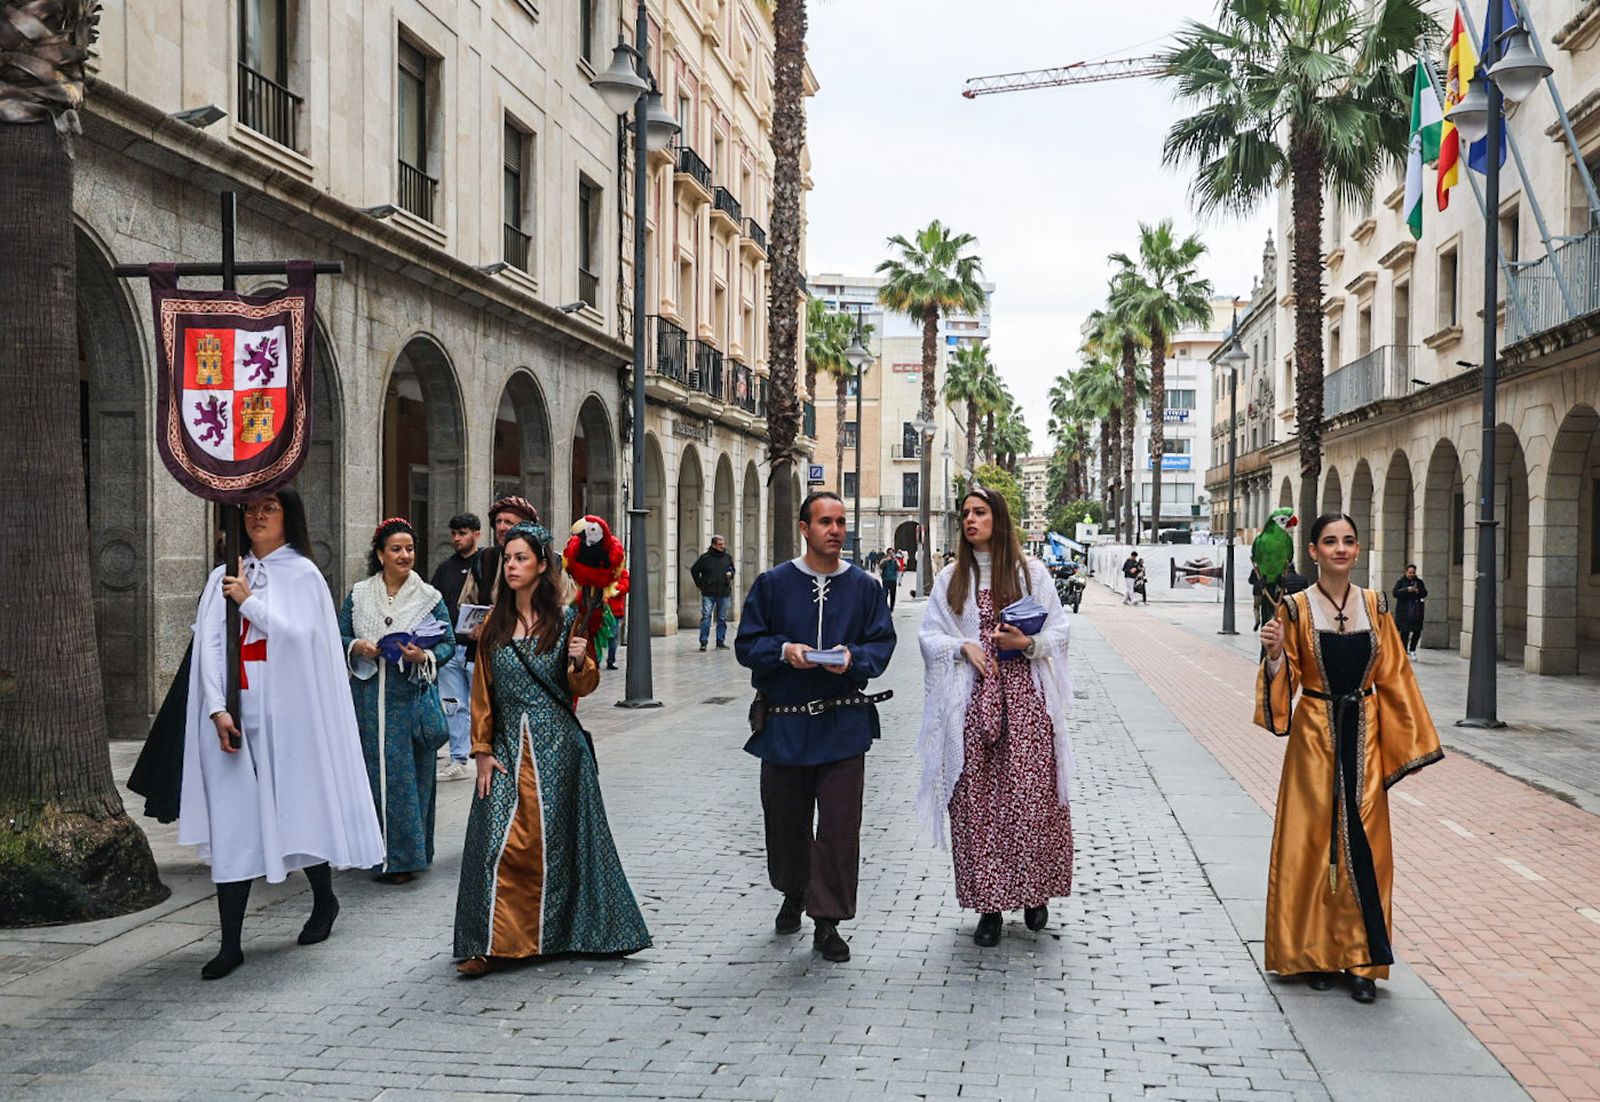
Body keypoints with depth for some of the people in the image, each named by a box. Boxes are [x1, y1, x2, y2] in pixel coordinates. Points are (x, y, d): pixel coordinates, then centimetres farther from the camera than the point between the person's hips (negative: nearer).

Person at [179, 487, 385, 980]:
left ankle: (324, 899, 32)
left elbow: (300, 636, -11)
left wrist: (249, 601, -9)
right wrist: (218, 709, -9)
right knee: (232, 820, -2)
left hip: (284, 710, -3)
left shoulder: (302, 574, 2)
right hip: (233, 712, 3)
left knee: (299, 806, 7)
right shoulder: (223, 578, 11)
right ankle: (230, 943, -1)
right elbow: (209, 645, 2)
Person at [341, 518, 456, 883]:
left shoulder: (429, 597, 4)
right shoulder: (358, 594, 9)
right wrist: (357, 647, -9)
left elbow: (448, 643, 3)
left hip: (411, 698, -1)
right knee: (375, 771, 2)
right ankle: (380, 853, 12)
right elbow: (340, 637, 12)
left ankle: (406, 855, 8)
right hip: (369, 698, 1)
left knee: (409, 774, -1)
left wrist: (424, 656, -16)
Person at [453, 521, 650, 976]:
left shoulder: (566, 619, 1)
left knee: (551, 839, 3)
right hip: (507, 745, 2)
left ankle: (550, 934, 18)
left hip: (556, 744, -2)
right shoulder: (495, 623, 9)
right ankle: (491, 943, -3)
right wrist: (483, 750, 4)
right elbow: (482, 691, 10)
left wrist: (580, 661, -18)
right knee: (499, 840, -6)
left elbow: (583, 688, 4)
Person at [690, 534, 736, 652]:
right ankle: (703, 642, -2)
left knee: (722, 618, 7)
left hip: (724, 593, 3)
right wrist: (700, 584, 1)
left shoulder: (727, 557, 7)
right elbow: (694, 570, 5)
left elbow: (732, 569, 22)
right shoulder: (705, 558, -2)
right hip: (708, 593, -3)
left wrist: (730, 573, -1)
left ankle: (721, 642, 15)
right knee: (706, 617, -7)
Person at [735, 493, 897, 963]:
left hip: (844, 725, 0)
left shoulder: (863, 585, 4)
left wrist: (854, 657, -16)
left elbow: (882, 642, 5)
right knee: (785, 818, 13)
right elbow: (747, 643, 2)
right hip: (784, 723, 1)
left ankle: (828, 921, 6)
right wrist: (784, 650, -17)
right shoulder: (773, 583, 1)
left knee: (839, 824, -4)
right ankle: (793, 895, 38)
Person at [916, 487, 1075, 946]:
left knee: (1030, 798, -3)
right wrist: (965, 647, -8)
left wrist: (1028, 642, -12)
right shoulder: (950, 578, 11)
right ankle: (989, 904, 9)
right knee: (977, 802, 0)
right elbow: (929, 636, 9)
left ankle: (1034, 892, 17)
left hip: (1025, 698, -1)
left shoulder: (1030, 572, 6)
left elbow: (1059, 632, 6)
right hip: (970, 700, 2)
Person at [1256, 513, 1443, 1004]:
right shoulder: (1296, 608, -4)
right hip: (1315, 734, -2)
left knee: (1364, 844, 1)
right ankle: (1315, 953, 15)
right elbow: (1284, 677, -2)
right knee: (1313, 841, 3)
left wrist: (1407, 740, 4)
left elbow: (1393, 676, 7)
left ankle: (1361, 961, 9)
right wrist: (1274, 652, -23)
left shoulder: (1375, 605, 4)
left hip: (1363, 734, 2)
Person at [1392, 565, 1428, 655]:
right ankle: (1403, 651, 8)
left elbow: (1425, 593, 6)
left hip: (1416, 611, 3)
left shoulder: (1419, 582, 13)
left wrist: (1418, 591, -16)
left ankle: (1412, 650, 17)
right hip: (1404, 611, -3)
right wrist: (1407, 590, -21)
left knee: (1417, 632, 0)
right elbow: (1395, 593, -8)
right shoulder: (1401, 582, 4)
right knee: (1405, 632, -3)